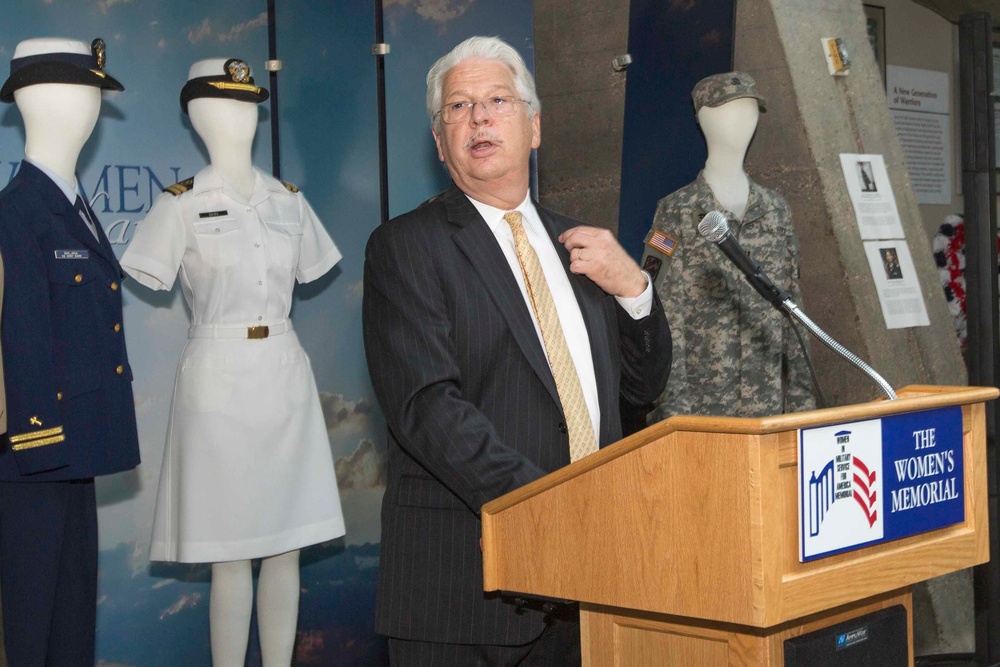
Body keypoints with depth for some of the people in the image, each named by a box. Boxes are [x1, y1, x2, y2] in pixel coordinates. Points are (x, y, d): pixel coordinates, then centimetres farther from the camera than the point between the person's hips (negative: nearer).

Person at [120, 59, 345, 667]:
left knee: (287, 545, 6)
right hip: (220, 378, -4)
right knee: (232, 555, -2)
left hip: (285, 374, 4)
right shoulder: (182, 204, -2)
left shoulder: (287, 199, 11)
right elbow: (144, 287, -3)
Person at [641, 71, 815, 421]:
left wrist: (801, 393, 8)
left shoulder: (775, 210, 11)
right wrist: (673, 408, -13)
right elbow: (666, 318, -7)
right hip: (702, 403, -4)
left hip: (769, 404, 4)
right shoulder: (677, 212, -4)